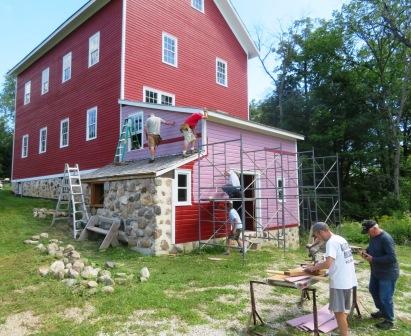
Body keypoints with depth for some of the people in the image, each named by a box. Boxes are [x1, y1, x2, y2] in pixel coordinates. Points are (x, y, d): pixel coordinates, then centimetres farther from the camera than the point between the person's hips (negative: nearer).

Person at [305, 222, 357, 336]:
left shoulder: (331, 242, -19)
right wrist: (320, 265, 11)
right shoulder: (340, 239, 11)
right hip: (348, 280, 10)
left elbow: (328, 264, -27)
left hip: (340, 282, -10)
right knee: (343, 311, 20)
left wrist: (314, 268, -12)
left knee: (339, 312, 1)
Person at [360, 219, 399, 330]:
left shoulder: (386, 239, -28)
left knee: (385, 298, 1)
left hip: (388, 274, -9)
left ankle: (389, 321, 21)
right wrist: (366, 252, -5)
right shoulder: (372, 236, 0)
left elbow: (392, 258, -32)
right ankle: (382, 311, 43)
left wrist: (373, 259, -27)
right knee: (373, 290, 22)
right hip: (376, 271, 9)